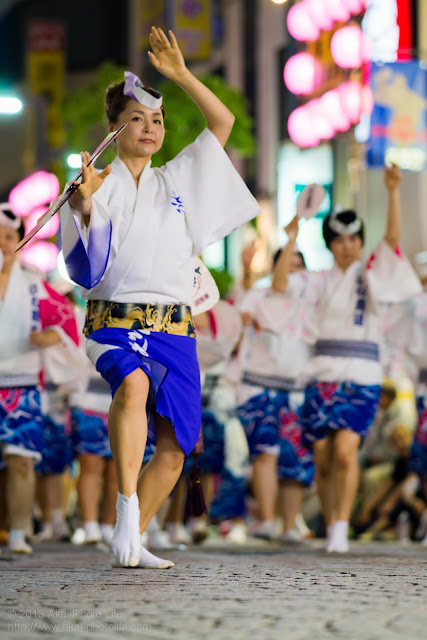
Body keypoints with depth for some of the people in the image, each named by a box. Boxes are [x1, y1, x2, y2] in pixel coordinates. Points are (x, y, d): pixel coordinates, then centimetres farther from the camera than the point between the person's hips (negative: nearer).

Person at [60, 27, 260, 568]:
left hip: (174, 328, 4)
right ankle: (126, 508, -37)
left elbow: (223, 122, 17)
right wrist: (84, 206, -21)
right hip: (116, 322, -4)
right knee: (133, 383, -38)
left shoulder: (177, 180, 18)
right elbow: (84, 269, -6)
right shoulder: (97, 188, 6)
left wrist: (181, 75, 8)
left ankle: (129, 543, 11)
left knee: (173, 450, -3)